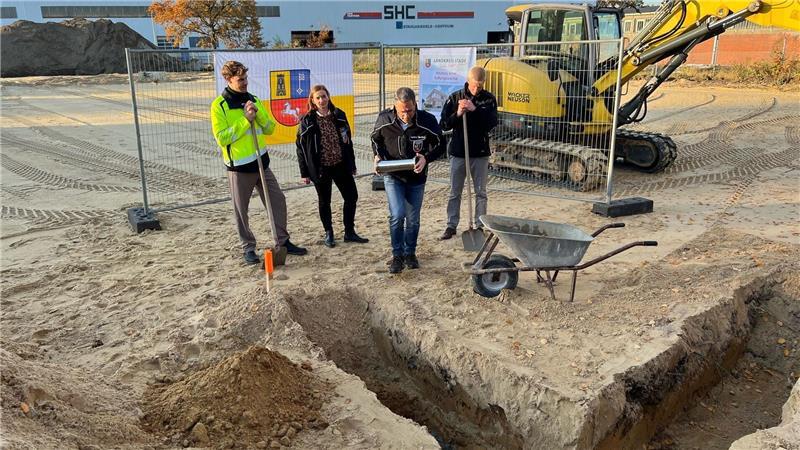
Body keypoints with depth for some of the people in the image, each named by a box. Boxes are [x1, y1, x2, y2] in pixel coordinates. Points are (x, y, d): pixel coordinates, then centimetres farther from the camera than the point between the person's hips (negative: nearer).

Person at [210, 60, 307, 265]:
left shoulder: (253, 100, 9)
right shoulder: (219, 105, -8)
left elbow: (270, 128, 7)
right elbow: (221, 138, -16)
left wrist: (258, 113, -11)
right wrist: (245, 120, -18)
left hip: (261, 162, 5)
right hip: (239, 167, -5)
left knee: (278, 201, 6)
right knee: (241, 210, 5)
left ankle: (282, 241, 19)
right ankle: (248, 247, 21)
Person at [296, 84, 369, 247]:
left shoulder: (339, 115, 2)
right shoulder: (307, 121, -6)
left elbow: (348, 141, 9)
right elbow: (301, 148, -4)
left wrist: (352, 165, 9)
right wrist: (304, 172, -6)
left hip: (341, 165, 3)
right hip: (321, 168, -3)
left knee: (351, 196, 4)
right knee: (324, 202, 10)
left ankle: (349, 232, 19)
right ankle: (329, 234, 26)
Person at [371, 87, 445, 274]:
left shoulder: (428, 121, -19)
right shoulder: (384, 119, -15)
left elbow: (440, 145, -4)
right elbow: (376, 139, 5)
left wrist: (426, 158, -22)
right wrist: (378, 155, -13)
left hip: (416, 177, 1)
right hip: (393, 176, -1)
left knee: (413, 219, 10)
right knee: (397, 215, -14)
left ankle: (410, 253, 32)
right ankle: (397, 255, 6)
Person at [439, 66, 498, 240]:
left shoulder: (489, 99, 0)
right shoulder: (455, 97, 1)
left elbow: (492, 122, -13)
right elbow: (444, 124, -2)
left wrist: (475, 109, -23)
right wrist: (457, 114, -19)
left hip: (480, 153, 0)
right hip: (458, 152, 0)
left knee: (481, 192, 7)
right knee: (454, 192, 8)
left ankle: (480, 225, 17)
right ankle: (451, 225, 18)